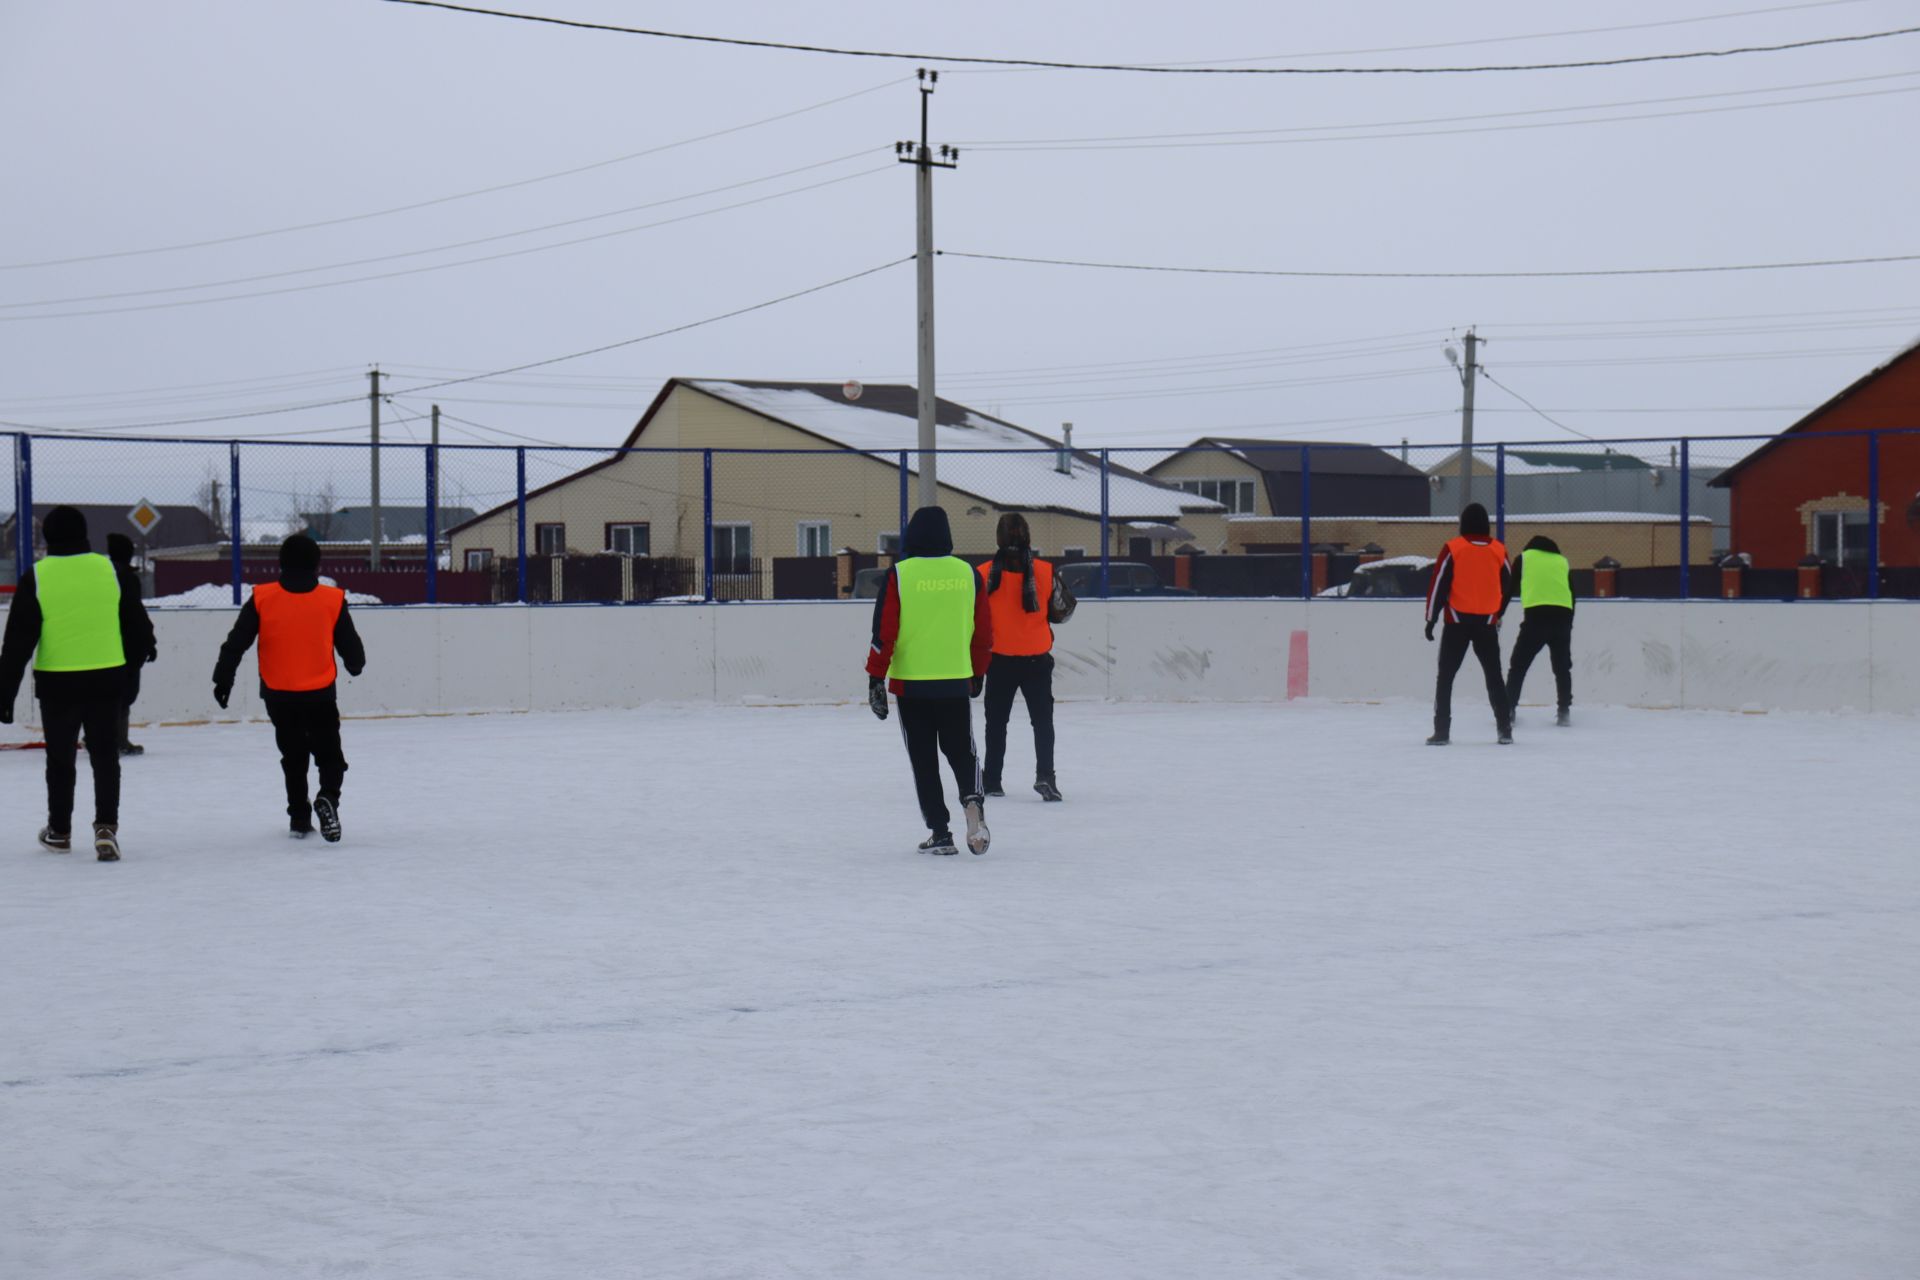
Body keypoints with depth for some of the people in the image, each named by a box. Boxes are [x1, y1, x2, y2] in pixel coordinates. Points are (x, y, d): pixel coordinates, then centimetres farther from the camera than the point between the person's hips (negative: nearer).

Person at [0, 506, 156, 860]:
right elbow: (138, 626, 8)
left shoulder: (36, 578, -8)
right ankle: (106, 827, -6)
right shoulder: (109, 570, -2)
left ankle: (59, 831, 26)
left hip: (57, 683, -1)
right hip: (106, 680, 1)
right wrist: (145, 646, 31)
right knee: (105, 756, 9)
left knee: (60, 759, 15)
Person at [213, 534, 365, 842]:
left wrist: (223, 678, 7)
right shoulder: (333, 601, -7)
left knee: (293, 756, 18)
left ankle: (299, 817, 17)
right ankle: (328, 797, -17)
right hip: (320, 693, -1)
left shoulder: (262, 600, -6)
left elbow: (236, 643, -4)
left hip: (278, 695, 1)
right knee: (329, 753, 10)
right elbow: (350, 645, 3)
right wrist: (356, 665, 25)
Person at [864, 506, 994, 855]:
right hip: (956, 683, 2)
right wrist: (978, 673, 21)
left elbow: (884, 632, -9)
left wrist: (876, 679, -2)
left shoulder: (899, 575, -7)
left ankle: (940, 831, 5)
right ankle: (973, 800, -14)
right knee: (961, 751, 15)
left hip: (911, 683, -2)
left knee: (924, 760, 8)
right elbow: (984, 631, 7)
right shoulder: (968, 574, 1)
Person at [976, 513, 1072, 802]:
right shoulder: (1045, 572, -7)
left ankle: (992, 781, 15)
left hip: (999, 660, 0)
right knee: (1042, 719, 6)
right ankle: (1044, 775, -11)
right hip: (1037, 659, 0)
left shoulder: (984, 575, -8)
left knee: (996, 721, 14)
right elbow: (1060, 613, 2)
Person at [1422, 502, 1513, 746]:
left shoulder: (1453, 549, -7)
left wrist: (1432, 619, -1)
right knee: (1493, 675, 13)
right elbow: (1507, 588, 13)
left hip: (1457, 622, -3)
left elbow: (1439, 585, -9)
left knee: (1446, 676, 3)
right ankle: (1505, 728, 8)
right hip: (1487, 623, 3)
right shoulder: (1498, 551, 3)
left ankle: (1442, 730, -4)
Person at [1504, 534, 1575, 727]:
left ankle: (1508, 710, 0)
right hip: (1562, 615, 2)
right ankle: (1564, 711, 10)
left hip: (1536, 615, -2)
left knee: (1518, 665, 6)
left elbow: (1510, 588, 14)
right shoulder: (1563, 562, 22)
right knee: (1562, 667, 15)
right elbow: (1572, 595, 19)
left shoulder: (1523, 558, 16)